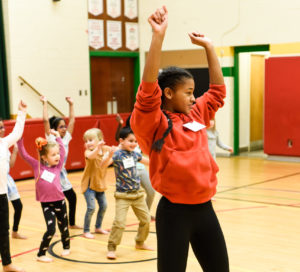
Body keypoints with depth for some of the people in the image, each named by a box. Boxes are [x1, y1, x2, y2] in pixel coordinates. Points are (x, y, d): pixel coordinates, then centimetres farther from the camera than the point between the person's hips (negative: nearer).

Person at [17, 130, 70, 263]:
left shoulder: (58, 166, -1)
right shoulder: (37, 166, -4)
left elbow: (62, 150, 8)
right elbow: (23, 154, -8)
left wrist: (57, 136, 11)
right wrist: (20, 138, -13)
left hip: (59, 201, 2)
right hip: (45, 203, -2)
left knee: (63, 227, 14)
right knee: (51, 229, -10)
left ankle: (66, 247, 41)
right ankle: (41, 254, 6)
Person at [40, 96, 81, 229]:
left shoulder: (66, 138, 5)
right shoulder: (51, 139, -11)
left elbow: (72, 120, 10)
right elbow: (45, 120, -21)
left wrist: (71, 104, 10)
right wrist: (44, 103, -18)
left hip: (62, 173, 7)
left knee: (72, 197, 14)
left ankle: (72, 223, 30)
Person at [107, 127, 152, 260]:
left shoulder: (134, 154, 5)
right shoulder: (117, 155, -13)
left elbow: (148, 161, 22)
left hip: (137, 194, 6)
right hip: (123, 195, -6)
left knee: (146, 219, 12)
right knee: (119, 222, -15)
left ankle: (140, 242, 34)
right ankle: (111, 248, 2)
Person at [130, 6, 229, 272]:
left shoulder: (196, 115, 9)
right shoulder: (154, 123, -11)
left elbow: (218, 90, 21)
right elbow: (148, 90, -27)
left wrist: (208, 46, 16)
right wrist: (159, 35, -33)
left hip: (204, 208, 7)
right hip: (175, 212, -7)